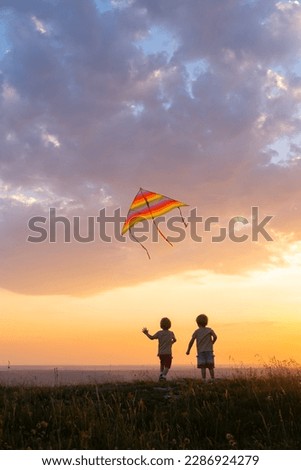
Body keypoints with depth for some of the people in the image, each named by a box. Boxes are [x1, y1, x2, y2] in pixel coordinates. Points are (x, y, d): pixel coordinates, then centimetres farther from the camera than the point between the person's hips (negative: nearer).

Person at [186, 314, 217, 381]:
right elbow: (215, 337, -10)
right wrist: (212, 342, 9)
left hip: (201, 351, -1)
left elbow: (192, 341, -3)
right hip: (209, 351, 1)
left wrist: (188, 350, 6)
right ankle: (213, 380, 0)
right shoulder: (209, 330, 6)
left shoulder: (197, 331, 4)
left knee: (202, 367, -1)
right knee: (210, 366, 4)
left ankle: (204, 380, -8)